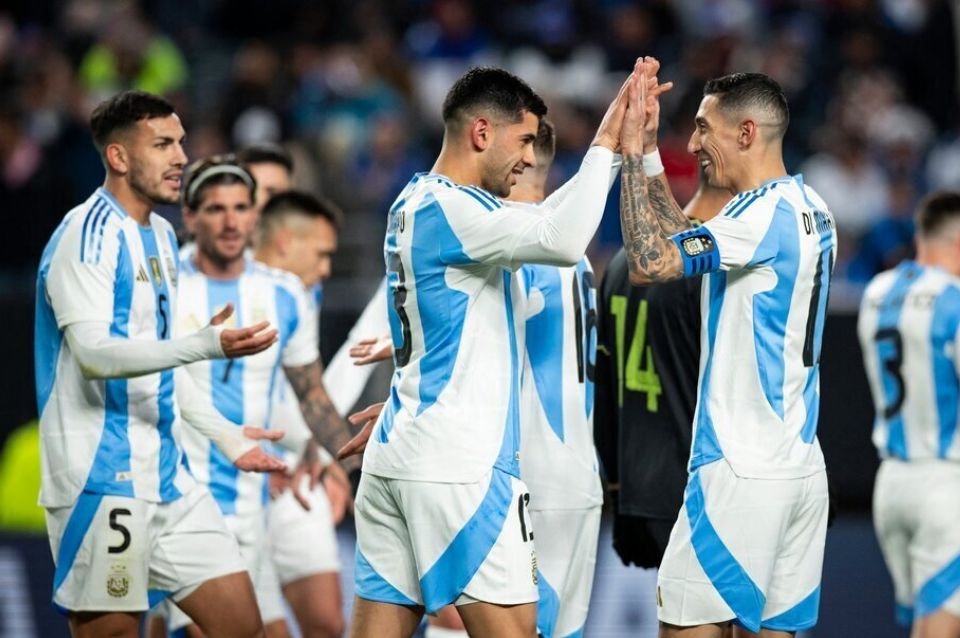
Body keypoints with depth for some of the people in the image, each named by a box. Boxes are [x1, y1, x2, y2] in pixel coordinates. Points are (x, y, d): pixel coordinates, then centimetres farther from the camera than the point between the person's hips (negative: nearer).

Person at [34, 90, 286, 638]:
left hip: (165, 475, 9)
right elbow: (93, 353, -25)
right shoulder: (89, 234, -12)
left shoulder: (159, 235, 17)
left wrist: (224, 434, 24)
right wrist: (206, 345, -35)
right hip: (102, 482, -9)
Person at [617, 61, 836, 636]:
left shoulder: (767, 213, -14)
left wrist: (635, 152, -15)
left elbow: (651, 260, -22)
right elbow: (686, 244, 25)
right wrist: (649, 154, 19)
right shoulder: (811, 210, 14)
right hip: (801, 466, 9)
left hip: (742, 470, -9)